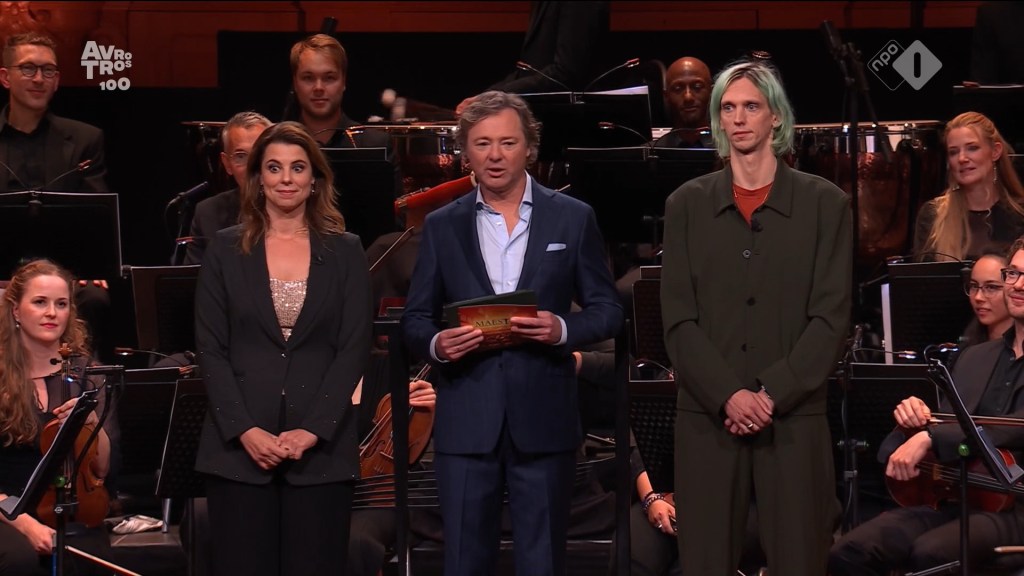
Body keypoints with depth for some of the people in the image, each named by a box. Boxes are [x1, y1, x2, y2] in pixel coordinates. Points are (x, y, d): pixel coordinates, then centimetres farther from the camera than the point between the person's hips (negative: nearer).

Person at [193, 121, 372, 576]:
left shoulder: (345, 252, 7)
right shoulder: (226, 250, 7)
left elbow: (354, 349, 1)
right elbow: (210, 349, 2)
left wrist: (312, 430, -10)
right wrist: (245, 429, -10)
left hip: (321, 449, 0)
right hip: (239, 448, 0)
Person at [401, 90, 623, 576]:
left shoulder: (573, 219, 6)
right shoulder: (442, 226, 9)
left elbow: (607, 310, 6)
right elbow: (414, 319, 9)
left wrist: (563, 329, -15)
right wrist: (435, 343, -13)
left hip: (543, 420, -1)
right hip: (466, 421, 1)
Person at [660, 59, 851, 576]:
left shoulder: (825, 204, 5)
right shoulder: (686, 205, 8)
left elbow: (831, 317, -1)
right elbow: (678, 321, 2)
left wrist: (772, 395, -11)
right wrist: (729, 395, -11)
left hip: (794, 419, -1)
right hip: (705, 418, 1)